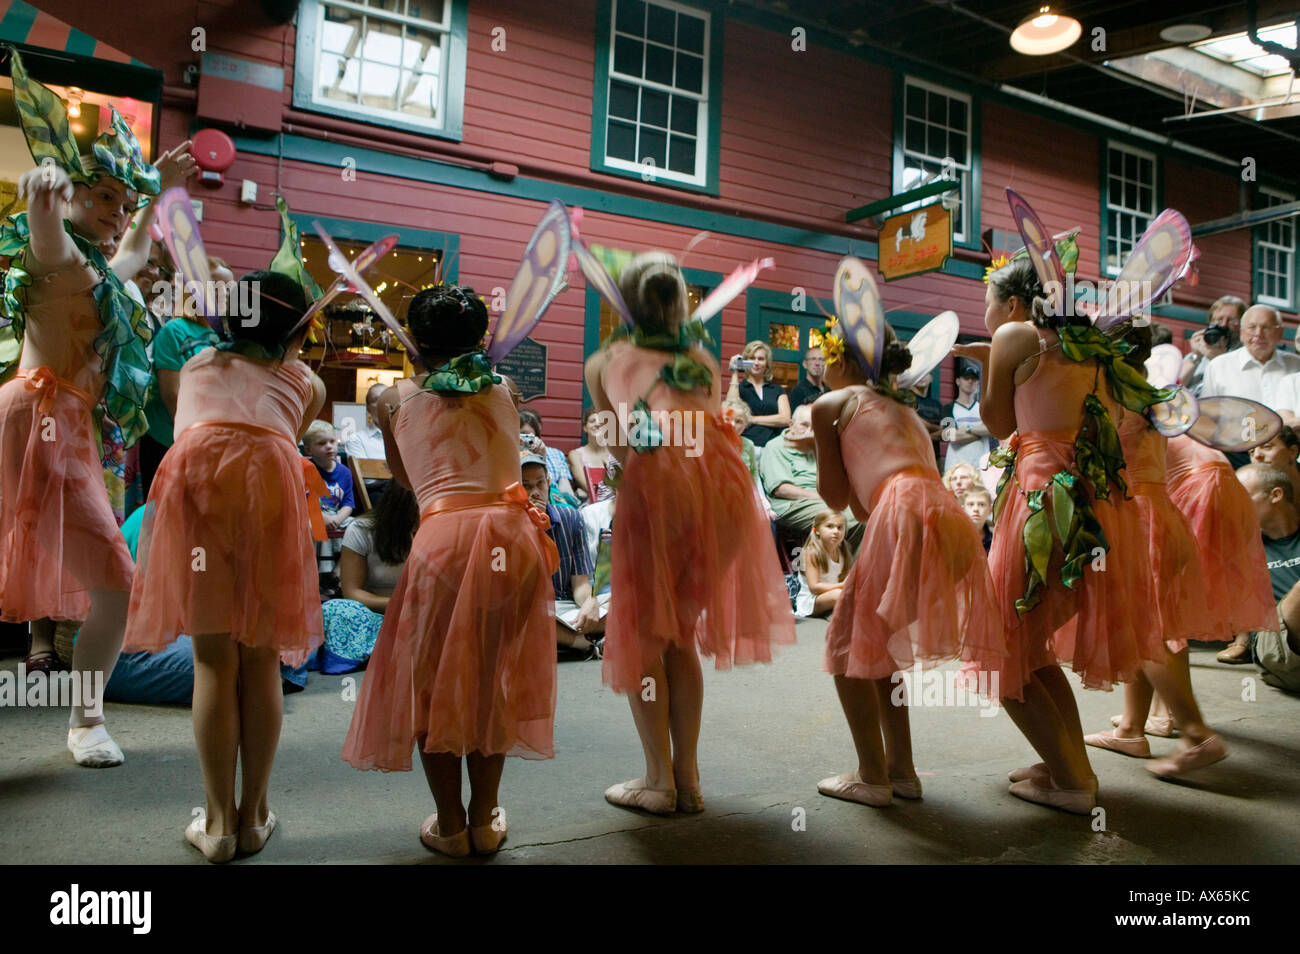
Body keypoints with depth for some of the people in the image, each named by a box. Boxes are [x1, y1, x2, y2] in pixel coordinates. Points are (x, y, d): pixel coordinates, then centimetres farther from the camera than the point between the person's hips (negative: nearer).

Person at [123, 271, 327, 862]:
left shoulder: (197, 365, 35)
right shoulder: (305, 381, 29)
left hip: (193, 469, 1)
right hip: (269, 474, -1)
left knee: (214, 659, 6)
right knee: (261, 659, 8)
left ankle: (219, 823, 10)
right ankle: (253, 817, 15)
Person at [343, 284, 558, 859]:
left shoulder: (394, 400, 12)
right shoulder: (504, 393, 17)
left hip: (444, 537, -2)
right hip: (514, 532, 3)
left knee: (432, 683, 15)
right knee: (493, 682, 17)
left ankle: (451, 826, 22)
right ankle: (485, 822, 27)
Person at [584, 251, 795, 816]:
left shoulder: (605, 360, 24)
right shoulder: (701, 358, 30)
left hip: (657, 476, -4)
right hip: (717, 474, 4)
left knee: (643, 632, 9)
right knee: (681, 631, 16)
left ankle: (660, 781, 9)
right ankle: (687, 778, 17)